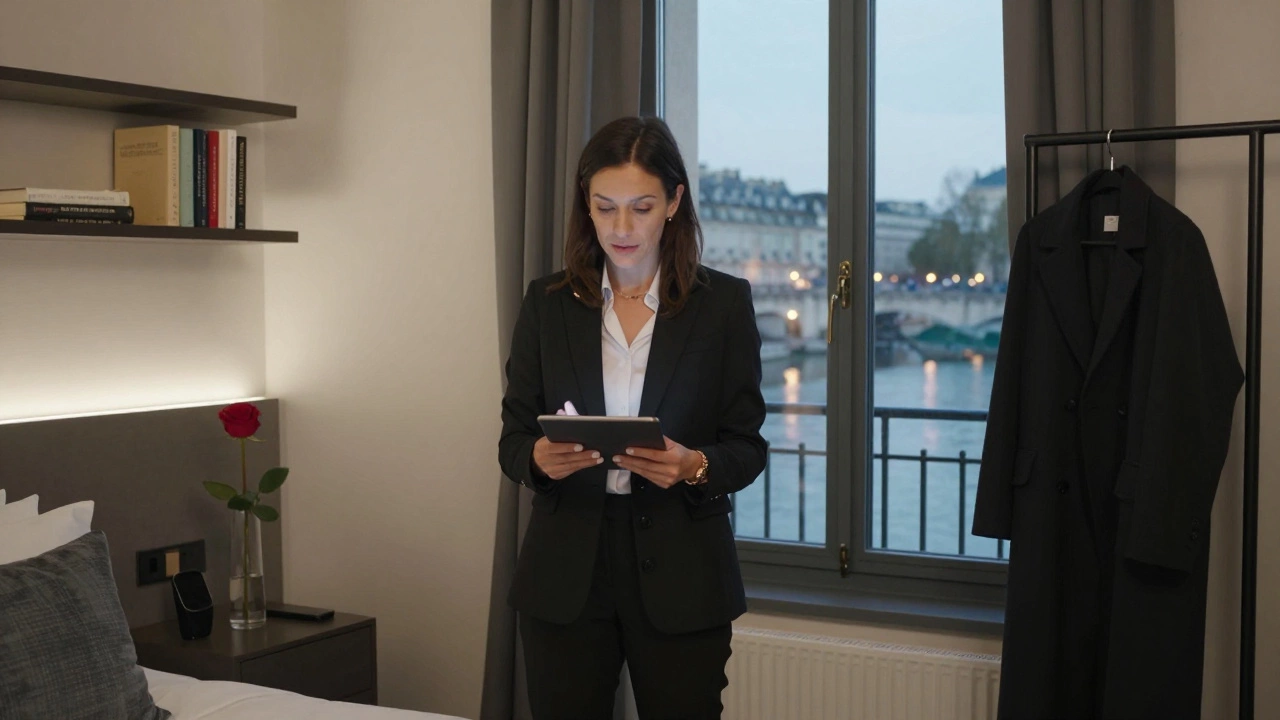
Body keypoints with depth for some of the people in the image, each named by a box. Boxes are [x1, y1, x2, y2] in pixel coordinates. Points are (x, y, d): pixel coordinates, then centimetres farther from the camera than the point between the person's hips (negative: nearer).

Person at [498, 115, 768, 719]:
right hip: (565, 577, 1)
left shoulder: (724, 302, 1)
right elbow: (512, 438, 6)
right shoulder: (547, 303, 5)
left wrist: (695, 466, -20)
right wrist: (539, 458, -17)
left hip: (680, 580, -1)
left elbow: (748, 447, 1)